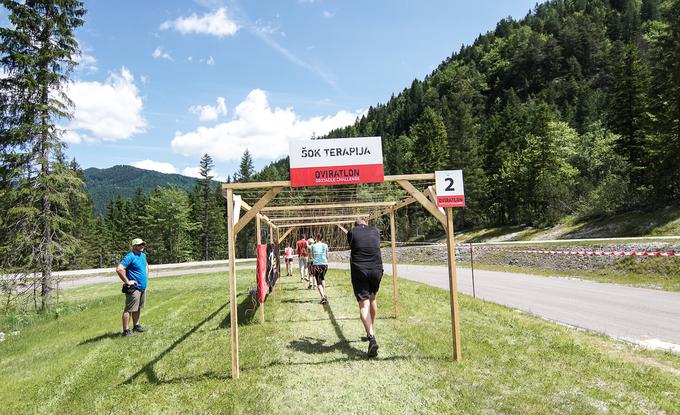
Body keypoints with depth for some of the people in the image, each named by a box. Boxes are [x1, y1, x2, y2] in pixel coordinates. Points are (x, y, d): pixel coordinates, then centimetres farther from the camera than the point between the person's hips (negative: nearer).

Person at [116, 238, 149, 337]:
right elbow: (119, 269, -26)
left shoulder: (143, 255, 11)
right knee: (129, 309, -4)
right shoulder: (130, 257, -16)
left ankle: (136, 325, 31)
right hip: (133, 288, -9)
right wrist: (127, 281, -21)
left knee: (138, 308, 19)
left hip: (143, 287, 9)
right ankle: (126, 331, 1)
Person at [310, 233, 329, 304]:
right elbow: (327, 256, 10)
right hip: (325, 264, 2)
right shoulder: (325, 246, 2)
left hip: (316, 265, -2)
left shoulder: (313, 246, -1)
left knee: (318, 282, -3)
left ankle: (323, 297, -21)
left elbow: (312, 256, 12)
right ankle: (324, 294, 24)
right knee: (322, 279, 25)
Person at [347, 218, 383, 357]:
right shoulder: (375, 231, 13)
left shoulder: (352, 232, 7)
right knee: (372, 298, 25)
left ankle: (372, 337, -25)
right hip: (376, 269, 3)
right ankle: (371, 330, 35)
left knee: (364, 304, -7)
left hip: (359, 270, -3)